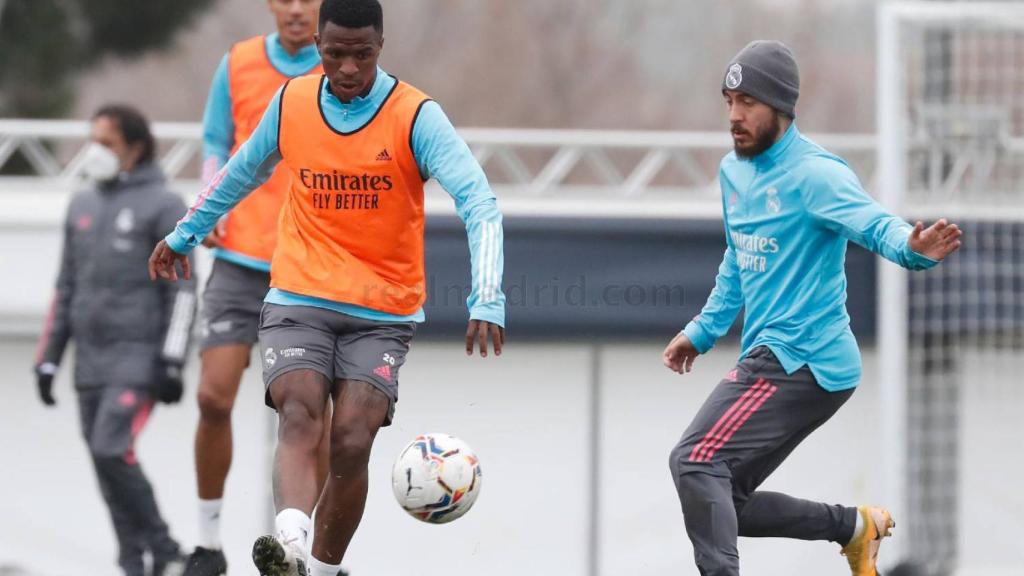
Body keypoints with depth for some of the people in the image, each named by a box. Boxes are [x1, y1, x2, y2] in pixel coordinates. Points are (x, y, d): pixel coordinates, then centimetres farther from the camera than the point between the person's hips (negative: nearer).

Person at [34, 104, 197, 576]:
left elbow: (182, 292, -6)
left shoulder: (162, 206, -3)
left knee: (112, 450, -19)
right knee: (105, 465, 2)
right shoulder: (82, 206, 16)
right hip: (90, 360, 7)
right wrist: (48, 358, 17)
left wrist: (171, 362, -12)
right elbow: (66, 288, 21)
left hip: (137, 357, -7)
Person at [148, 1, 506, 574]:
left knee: (352, 445, -12)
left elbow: (480, 204, -17)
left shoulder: (417, 117, -9)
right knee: (300, 418, -23)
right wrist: (186, 234, 33)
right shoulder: (290, 103, 3)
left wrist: (486, 299, -31)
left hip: (383, 315, -1)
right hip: (298, 303, 1)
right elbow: (243, 173, 23)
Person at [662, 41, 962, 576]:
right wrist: (703, 331, 29)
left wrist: (913, 247, -51)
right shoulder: (734, 171, 12)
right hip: (770, 359, 10)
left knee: (695, 461, -21)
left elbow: (875, 225, -30)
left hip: (802, 360, -10)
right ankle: (853, 526, 21)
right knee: (721, 505, 11)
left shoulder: (814, 175, -14)